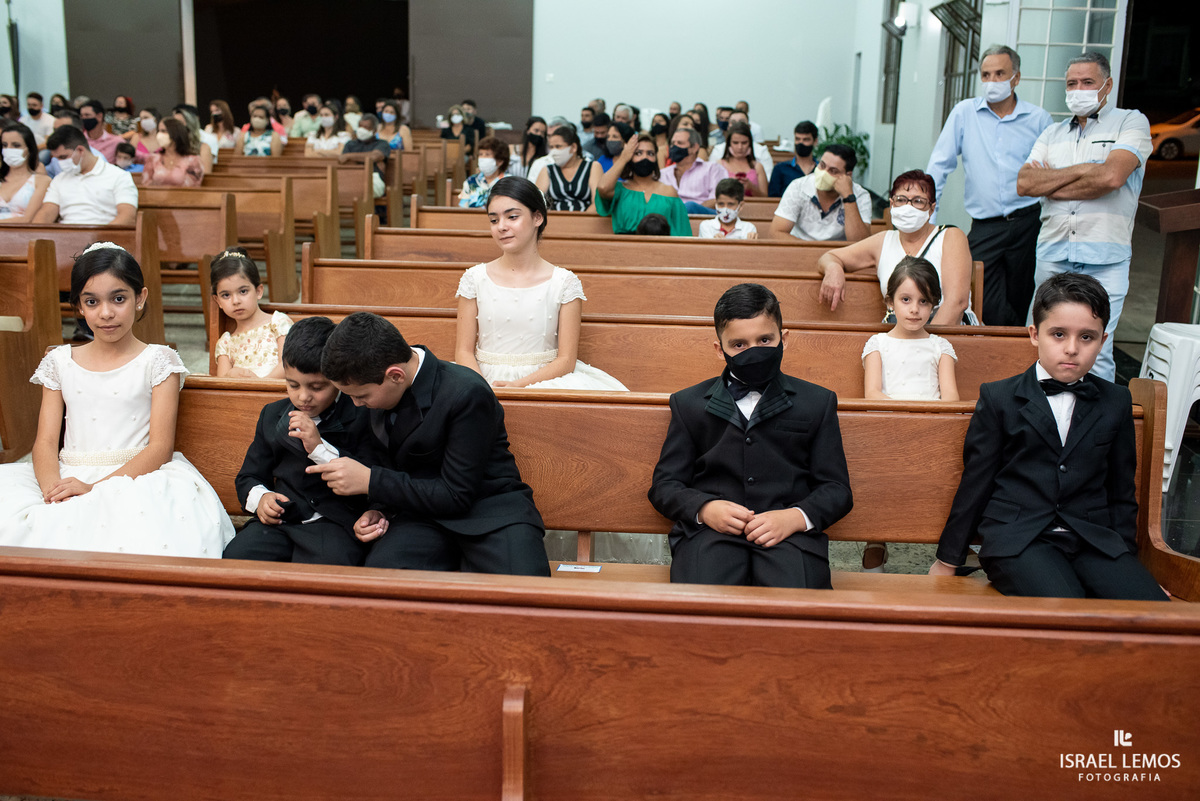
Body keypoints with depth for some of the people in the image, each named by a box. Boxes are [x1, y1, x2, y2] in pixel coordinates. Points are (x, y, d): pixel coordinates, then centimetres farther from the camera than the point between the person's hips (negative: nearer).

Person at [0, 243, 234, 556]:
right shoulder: (60, 362, 16)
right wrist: (53, 488, -15)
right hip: (68, 479, 3)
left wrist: (94, 488, -18)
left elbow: (161, 446, -4)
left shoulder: (158, 361, 5)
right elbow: (46, 442, 9)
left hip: (134, 477, -3)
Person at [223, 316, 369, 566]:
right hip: (281, 519, 5)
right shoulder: (272, 415, 18)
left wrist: (319, 447, -16)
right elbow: (248, 477, 25)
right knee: (234, 557, -23)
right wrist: (260, 497, 0)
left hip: (337, 524, -5)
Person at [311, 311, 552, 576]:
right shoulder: (374, 382, 1)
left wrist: (370, 480, -20)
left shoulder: (468, 393, -21)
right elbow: (376, 453, 18)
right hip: (422, 508, 5)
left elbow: (457, 496, -19)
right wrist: (377, 509, -2)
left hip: (487, 505, -5)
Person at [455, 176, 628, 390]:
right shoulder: (475, 279, 8)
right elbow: (464, 351, 5)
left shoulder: (564, 282, 3)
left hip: (542, 380, -1)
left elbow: (566, 360, -2)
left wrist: (518, 385, -18)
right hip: (485, 381, 1)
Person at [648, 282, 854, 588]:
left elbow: (836, 489, 12)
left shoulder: (817, 402, 16)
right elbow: (664, 486, 14)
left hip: (789, 535, 0)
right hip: (709, 533, 0)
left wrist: (795, 517, -9)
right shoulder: (689, 403, 17)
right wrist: (705, 508, -8)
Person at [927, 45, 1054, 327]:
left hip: (1028, 224, 0)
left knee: (1021, 306, 6)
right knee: (991, 310, -11)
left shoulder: (1039, 118, 7)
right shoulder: (965, 113, 7)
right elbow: (939, 165, 8)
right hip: (984, 227, 0)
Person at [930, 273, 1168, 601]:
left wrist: (1126, 557, 14)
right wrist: (948, 560, 7)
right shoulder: (999, 398, 5)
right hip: (1017, 537, -4)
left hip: (1094, 537, 4)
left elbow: (1122, 490, 20)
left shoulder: (1116, 402, 14)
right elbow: (975, 483, 6)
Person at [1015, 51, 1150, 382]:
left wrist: (1048, 185, -1)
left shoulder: (1131, 122, 6)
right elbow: (1024, 183, 4)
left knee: (1095, 355, -9)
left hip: (1104, 260, -4)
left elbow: (1111, 177, -12)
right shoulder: (1053, 133, 19)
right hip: (1052, 254, 4)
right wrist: (1081, 170, -4)